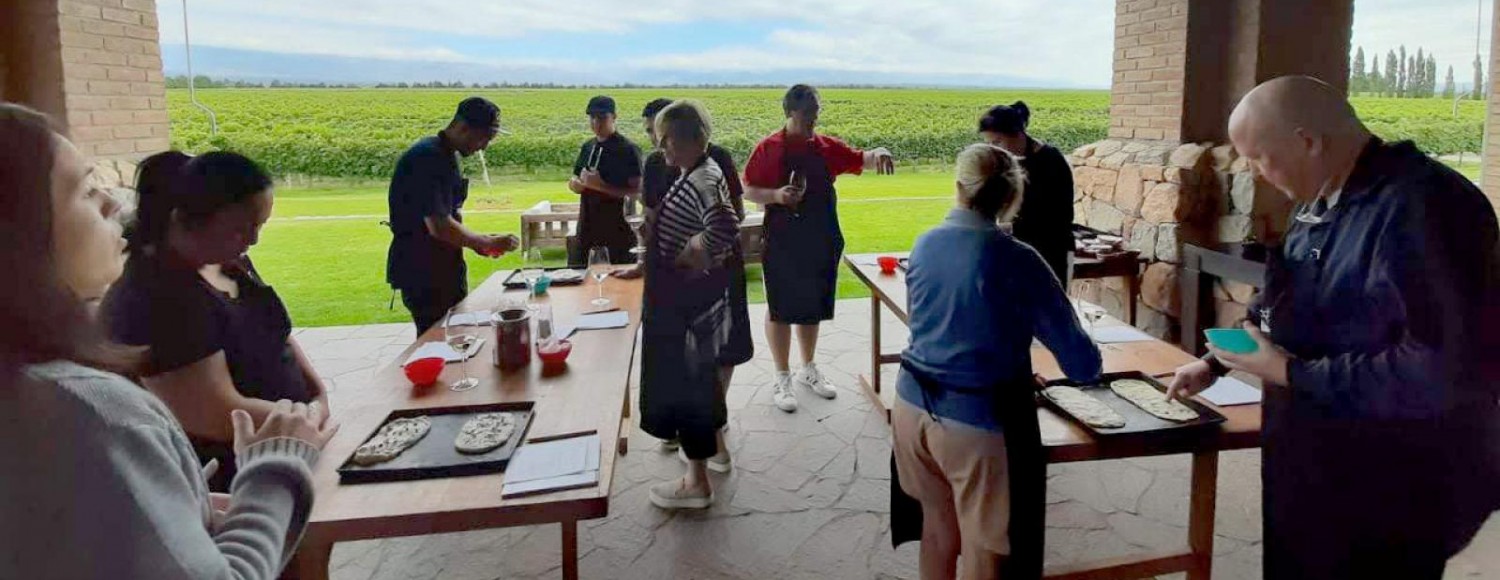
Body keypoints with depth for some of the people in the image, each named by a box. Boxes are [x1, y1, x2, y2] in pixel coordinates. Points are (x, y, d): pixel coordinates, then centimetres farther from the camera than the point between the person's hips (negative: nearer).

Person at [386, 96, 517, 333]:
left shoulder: (447, 156, 10)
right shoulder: (426, 158, -21)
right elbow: (438, 225, -27)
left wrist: (478, 242, 4)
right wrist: (488, 242, -16)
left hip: (444, 268, 10)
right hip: (422, 274, -10)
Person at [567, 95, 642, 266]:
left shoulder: (628, 150, -9)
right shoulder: (587, 147, 10)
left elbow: (636, 192, -13)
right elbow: (572, 182, 18)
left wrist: (601, 186, -21)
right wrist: (578, 183, -6)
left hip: (619, 228, -6)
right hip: (588, 225, 6)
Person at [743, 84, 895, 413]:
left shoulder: (827, 147, 4)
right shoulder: (769, 149, -7)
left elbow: (859, 160, -1)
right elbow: (749, 192, -4)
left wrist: (877, 154, -23)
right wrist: (776, 195, -24)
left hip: (822, 242, 4)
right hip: (783, 243, -4)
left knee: (813, 308, 16)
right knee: (780, 310, 5)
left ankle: (809, 370, 33)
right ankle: (782, 379, 17)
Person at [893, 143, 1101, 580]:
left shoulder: (925, 244, 2)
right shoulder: (1016, 260, -15)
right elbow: (1081, 362, -11)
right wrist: (1088, 365, 13)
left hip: (913, 405, 6)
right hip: (976, 421, -6)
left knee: (938, 524, 24)